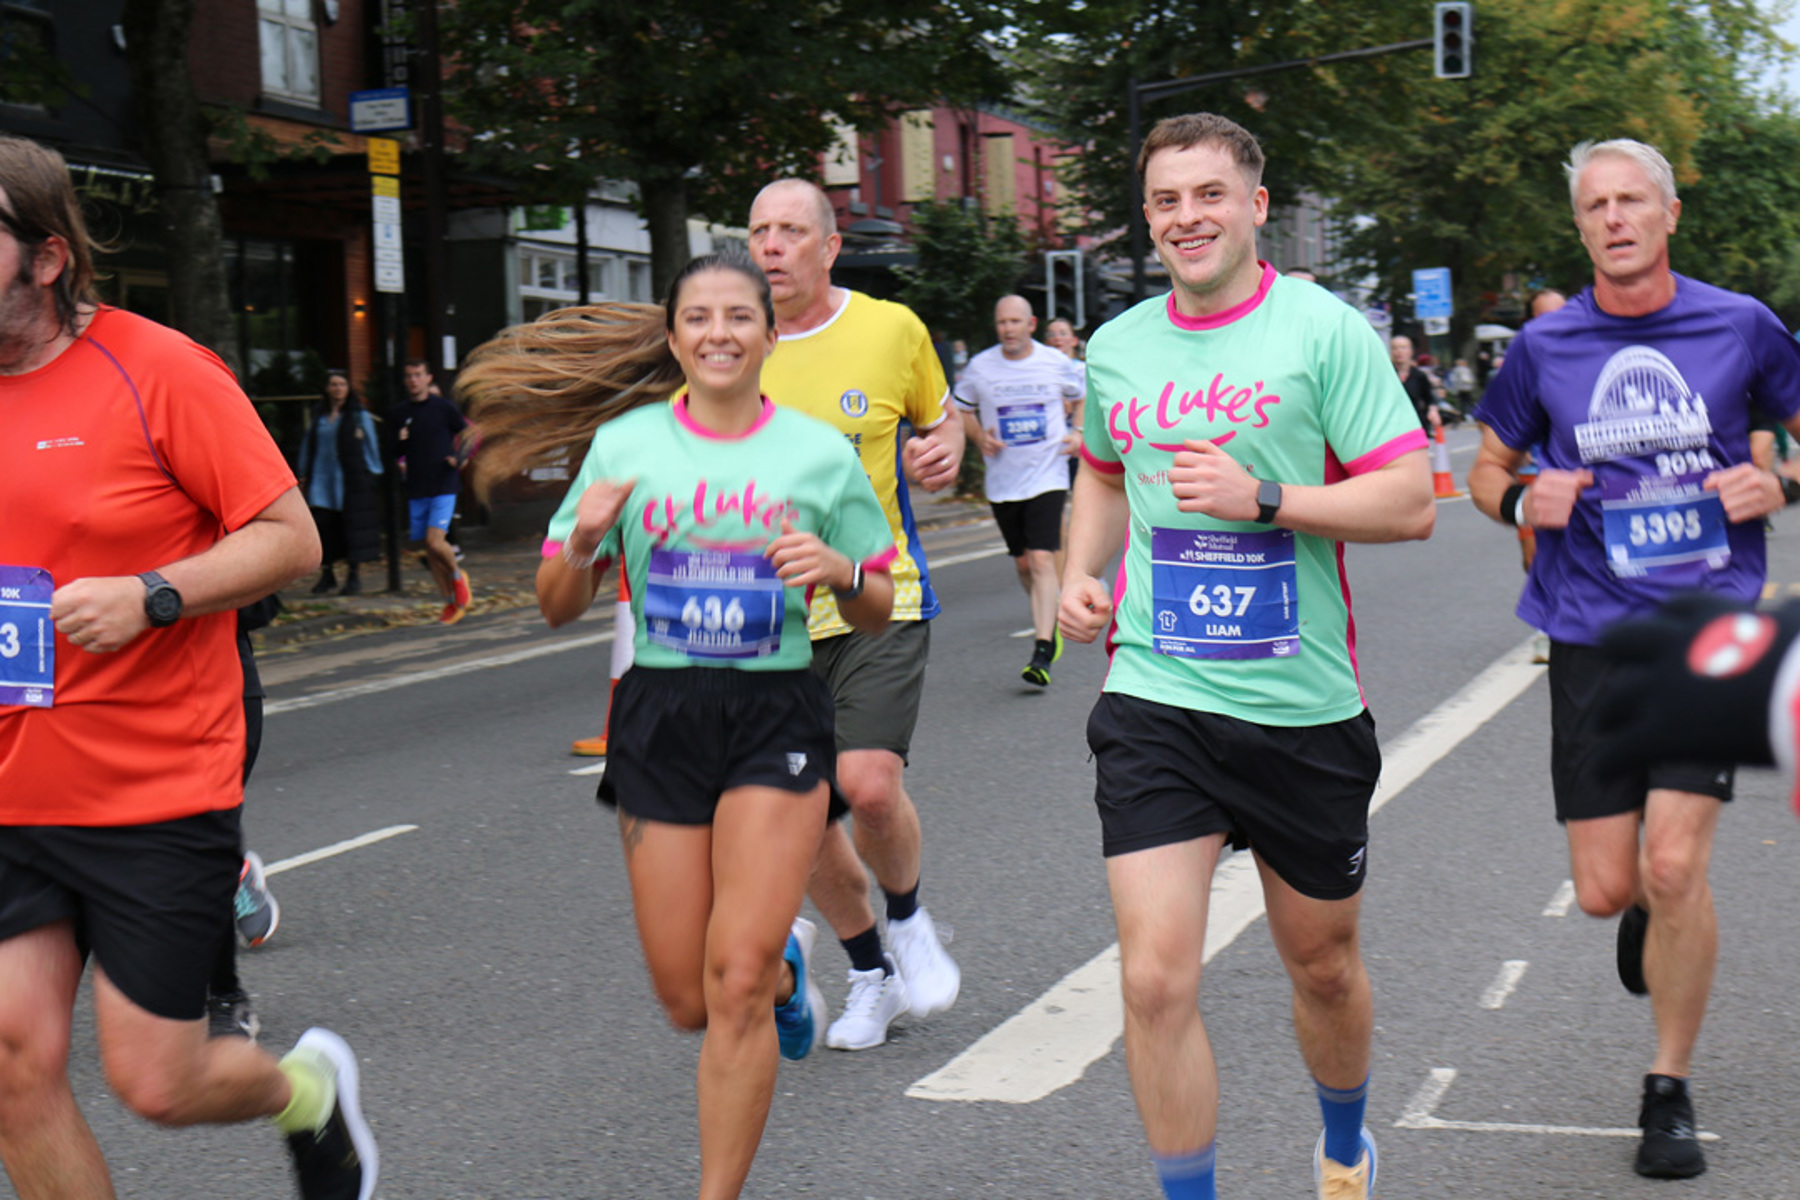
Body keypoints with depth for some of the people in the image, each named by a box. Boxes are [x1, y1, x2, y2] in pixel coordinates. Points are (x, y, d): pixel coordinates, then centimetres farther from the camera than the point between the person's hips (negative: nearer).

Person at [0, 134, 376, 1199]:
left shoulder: (158, 368, -10)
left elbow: (292, 539, -9)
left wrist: (148, 597, -21)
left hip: (159, 792, -5)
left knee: (154, 1082, 1)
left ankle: (311, 1089, 34)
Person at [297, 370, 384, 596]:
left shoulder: (359, 415, 2)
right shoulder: (319, 416, 12)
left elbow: (371, 444, 2)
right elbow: (308, 445, 16)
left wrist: (371, 473, -3)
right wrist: (303, 474, 12)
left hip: (351, 479, -3)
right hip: (322, 480, 3)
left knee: (352, 523, -3)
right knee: (323, 523, -1)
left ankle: (353, 575, 4)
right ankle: (327, 573, 9)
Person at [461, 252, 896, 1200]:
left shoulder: (819, 453, 2)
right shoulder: (624, 445, 3)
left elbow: (877, 614, 9)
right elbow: (558, 608, 6)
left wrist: (841, 571, -13)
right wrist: (583, 541, -14)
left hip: (777, 714, -2)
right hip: (660, 715, 2)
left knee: (735, 984, -13)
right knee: (687, 1003, 6)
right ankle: (785, 963, 41)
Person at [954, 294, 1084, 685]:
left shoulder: (1057, 363, -1)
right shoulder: (980, 366, 1)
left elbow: (1084, 397, 17)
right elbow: (960, 410, 15)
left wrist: (1080, 435, 0)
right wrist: (980, 438, -4)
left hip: (1047, 477, -3)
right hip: (1002, 482, 3)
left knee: (1042, 560, -15)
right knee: (1023, 564, 12)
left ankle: (1043, 653, -17)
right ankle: (1050, 626, 36)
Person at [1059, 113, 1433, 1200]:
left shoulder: (1324, 328, -6)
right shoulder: (1116, 348, 6)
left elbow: (1412, 503, -11)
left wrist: (1261, 498, -21)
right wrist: (1081, 573, 7)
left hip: (1305, 704, -1)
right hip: (1156, 700, 2)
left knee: (1323, 965, 17)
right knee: (1157, 978, -12)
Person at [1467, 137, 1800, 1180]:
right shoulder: (1546, 347, 3)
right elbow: (1488, 468, 15)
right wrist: (1523, 502, -7)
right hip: (1593, 633, 2)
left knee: (1675, 865, -13)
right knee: (1606, 887, 1)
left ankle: (1671, 1092, 8)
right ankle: (1652, 912, 41)